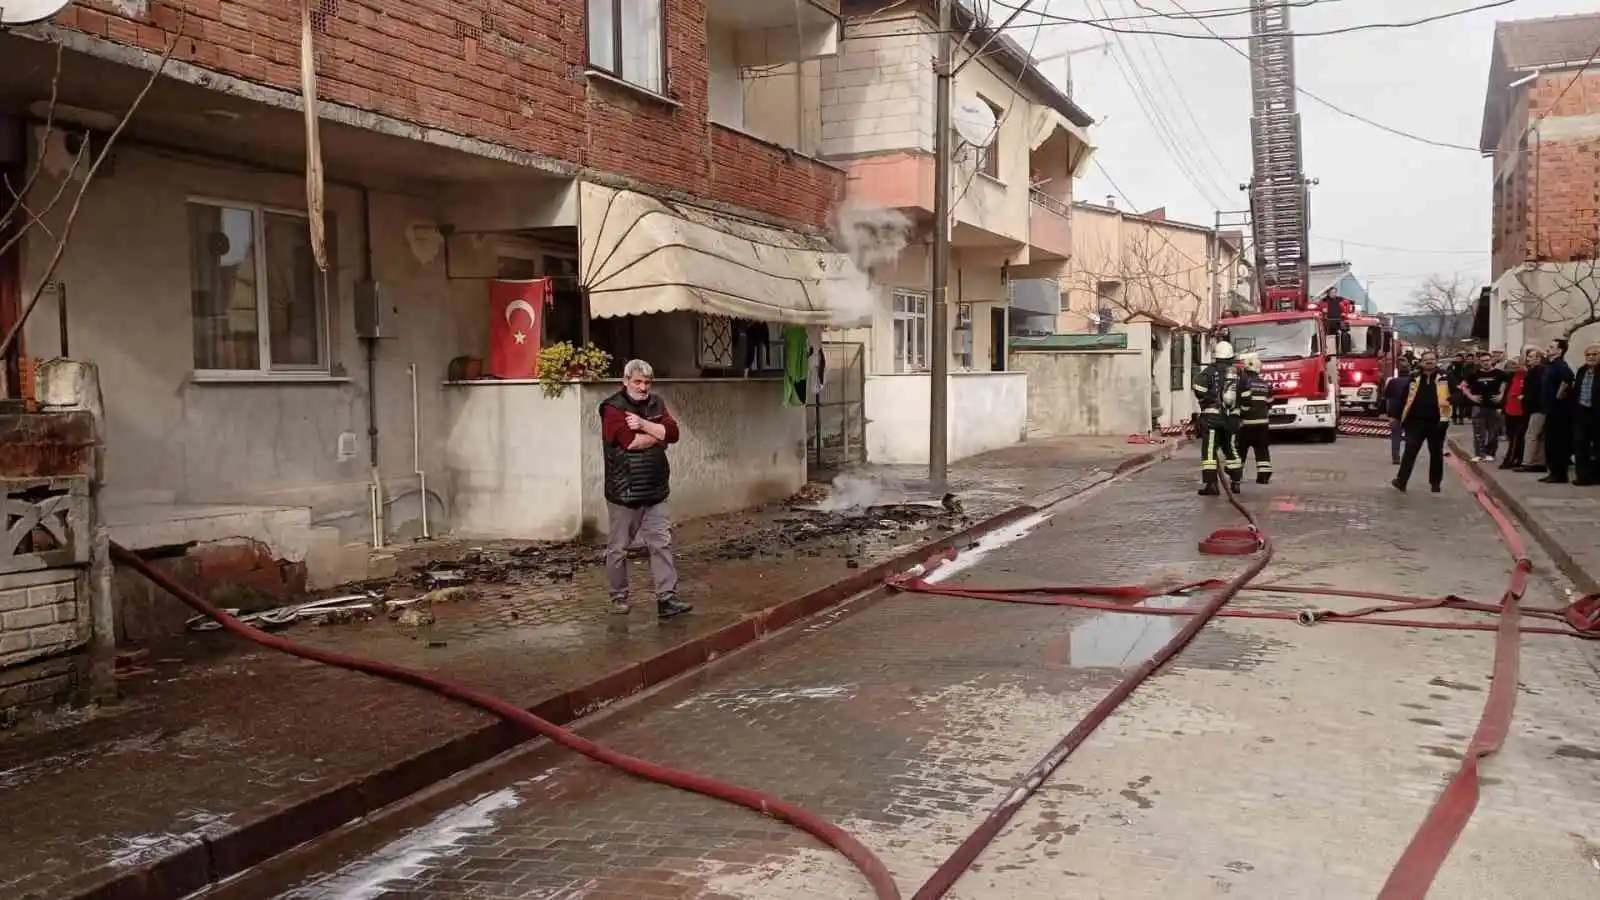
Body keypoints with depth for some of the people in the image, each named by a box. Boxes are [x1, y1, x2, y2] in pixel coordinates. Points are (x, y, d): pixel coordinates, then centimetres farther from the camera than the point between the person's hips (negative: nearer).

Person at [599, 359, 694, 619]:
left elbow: (673, 432, -4)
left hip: (655, 491, 5)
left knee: (662, 543, 1)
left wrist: (644, 425, -17)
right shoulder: (613, 408, -9)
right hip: (623, 492, -5)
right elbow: (630, 441, -23)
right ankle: (619, 597, 21)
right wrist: (658, 433, -9)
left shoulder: (655, 403, 10)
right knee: (618, 548, 7)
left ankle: (667, 598, 1)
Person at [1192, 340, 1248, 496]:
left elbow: (1199, 390, -16)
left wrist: (1206, 402, 3)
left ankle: (1210, 484, -12)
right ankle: (1235, 482, 21)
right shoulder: (1238, 373, 8)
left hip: (1212, 416, -5)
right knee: (1231, 449, 17)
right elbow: (1245, 397, 9)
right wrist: (1239, 408, 24)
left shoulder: (1210, 371, -6)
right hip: (1232, 418, 5)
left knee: (1209, 450, -5)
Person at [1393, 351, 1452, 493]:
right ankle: (1401, 480, -6)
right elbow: (1405, 398, 9)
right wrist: (1400, 416, 8)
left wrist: (1451, 399, -24)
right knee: (1410, 451, -5)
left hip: (1436, 422, 0)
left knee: (1436, 453, 11)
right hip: (1415, 422, 0)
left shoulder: (1445, 377, 0)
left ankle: (1435, 482, 22)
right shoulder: (1414, 378, 6)